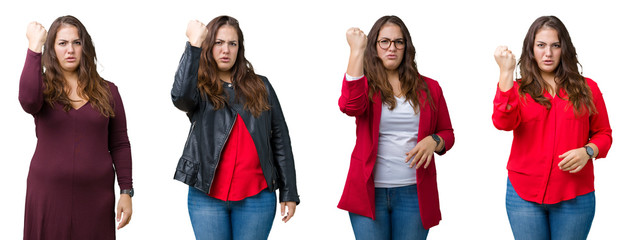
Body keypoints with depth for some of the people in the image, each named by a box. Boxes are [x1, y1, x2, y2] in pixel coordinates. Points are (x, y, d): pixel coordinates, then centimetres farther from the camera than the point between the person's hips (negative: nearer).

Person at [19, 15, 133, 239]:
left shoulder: (107, 91, 7)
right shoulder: (44, 88, 4)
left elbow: (119, 145, 7)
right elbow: (28, 101, -22)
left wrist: (126, 191, 1)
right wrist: (35, 46, -20)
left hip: (95, 195, 1)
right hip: (48, 194, -1)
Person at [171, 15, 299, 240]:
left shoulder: (260, 87, 10)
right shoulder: (199, 88, 4)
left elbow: (280, 139, 9)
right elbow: (180, 96, -22)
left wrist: (289, 193, 5)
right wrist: (194, 45, -18)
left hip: (257, 197, 1)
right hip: (207, 196, -1)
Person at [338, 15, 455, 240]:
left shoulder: (428, 88, 11)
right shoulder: (364, 84, 5)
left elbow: (447, 134, 16)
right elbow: (350, 106, -19)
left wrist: (433, 141, -9)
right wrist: (356, 51, -17)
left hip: (414, 193, 2)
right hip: (369, 192, -1)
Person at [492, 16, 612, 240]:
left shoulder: (587, 88, 7)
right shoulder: (517, 90, 5)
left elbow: (603, 134, 12)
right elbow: (503, 122, -15)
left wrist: (588, 151, -10)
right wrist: (506, 72, -18)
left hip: (575, 196, 0)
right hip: (524, 195, 0)